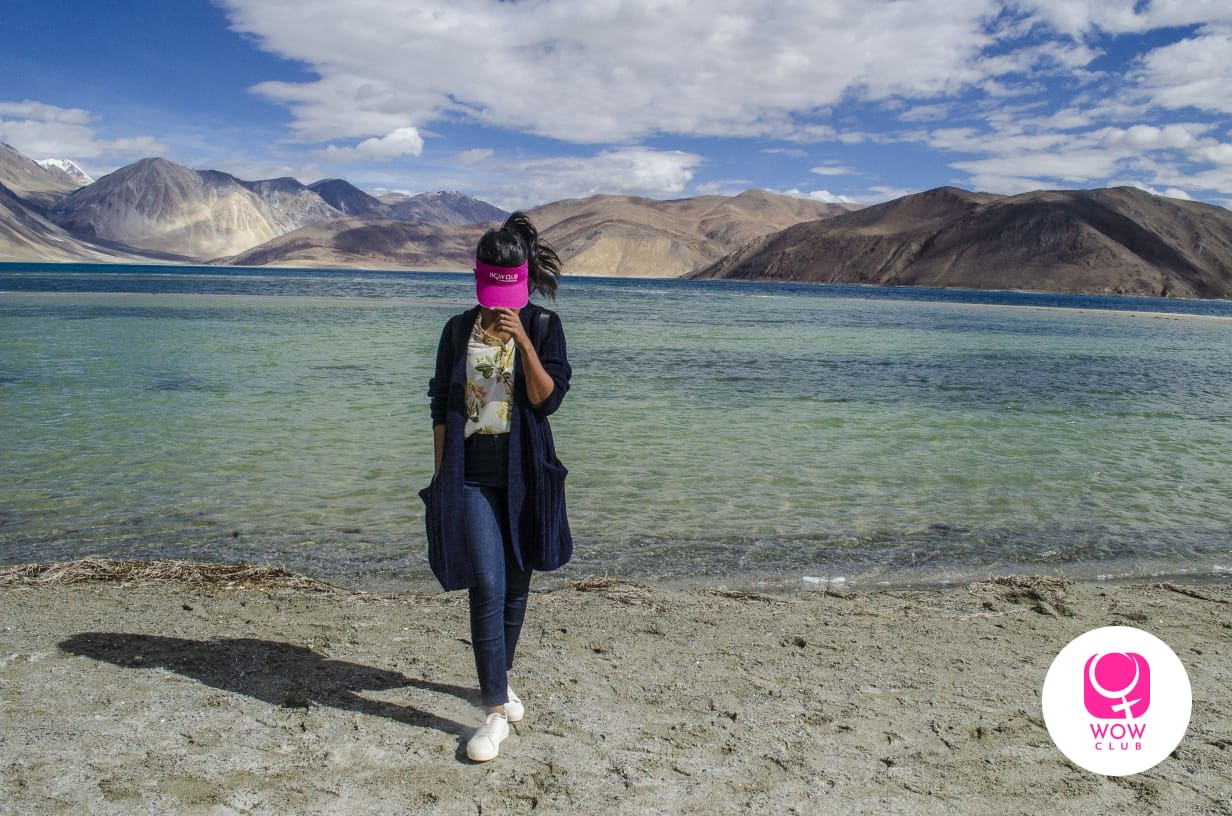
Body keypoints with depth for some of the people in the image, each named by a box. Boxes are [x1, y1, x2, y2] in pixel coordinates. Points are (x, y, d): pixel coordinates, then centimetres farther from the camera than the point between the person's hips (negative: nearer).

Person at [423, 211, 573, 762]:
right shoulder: (459, 330, 5)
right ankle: (497, 711, -4)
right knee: (487, 586, -10)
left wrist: (522, 342, -20)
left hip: (524, 473, 1)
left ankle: (500, 677, 33)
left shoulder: (542, 327, 1)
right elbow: (441, 408, 7)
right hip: (470, 474, -1)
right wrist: (440, 475, 3)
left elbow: (548, 399, -10)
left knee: (516, 584, 12)